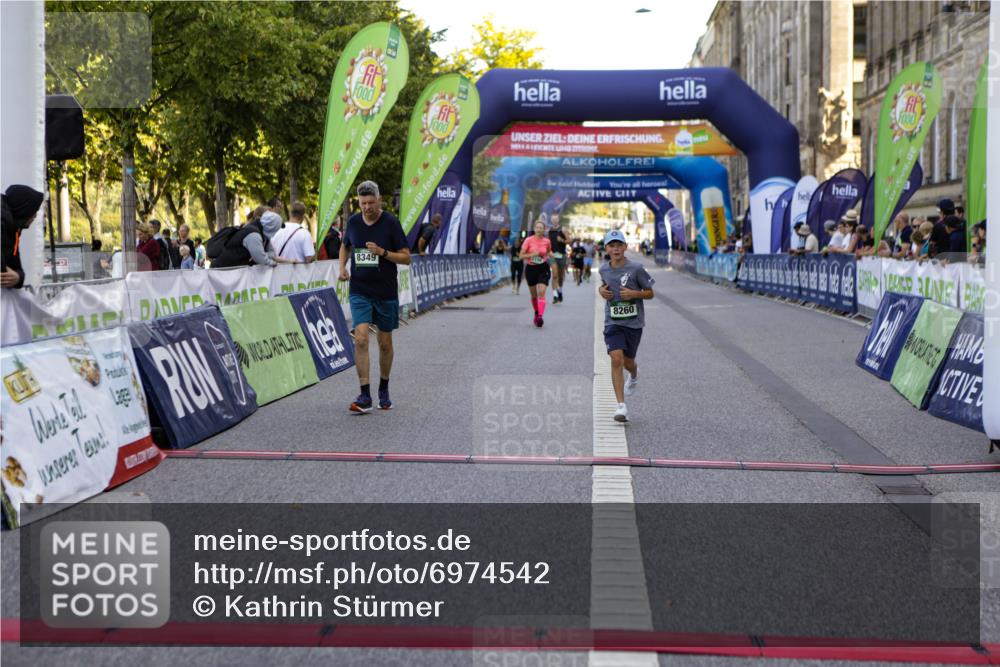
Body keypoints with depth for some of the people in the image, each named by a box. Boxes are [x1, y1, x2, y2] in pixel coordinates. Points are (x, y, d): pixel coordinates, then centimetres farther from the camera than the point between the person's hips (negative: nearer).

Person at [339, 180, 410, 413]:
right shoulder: (353, 222, 1)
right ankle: (365, 396, -13)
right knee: (361, 339, -14)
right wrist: (342, 267, 4)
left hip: (386, 293, -1)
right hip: (359, 291, 1)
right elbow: (345, 246, 21)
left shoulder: (391, 222, -8)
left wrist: (383, 252, -22)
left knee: (385, 343, 10)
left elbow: (406, 257, -7)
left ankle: (384, 391, 29)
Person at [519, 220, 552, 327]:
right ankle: (536, 313, 35)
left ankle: (541, 316, -28)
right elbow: (521, 255, -4)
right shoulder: (529, 240, -6)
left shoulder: (547, 241, -1)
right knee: (533, 295, 13)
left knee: (541, 292, -19)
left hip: (543, 269, -1)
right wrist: (532, 255, -20)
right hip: (531, 269, 1)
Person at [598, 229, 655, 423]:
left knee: (628, 361, 12)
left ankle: (633, 375, 53)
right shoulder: (604, 269, 3)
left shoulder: (636, 268, -9)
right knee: (616, 360, -15)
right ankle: (621, 406, -15)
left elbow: (650, 293, -1)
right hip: (613, 322, 1)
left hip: (633, 322, -1)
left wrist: (635, 293, -19)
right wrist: (601, 290, 3)